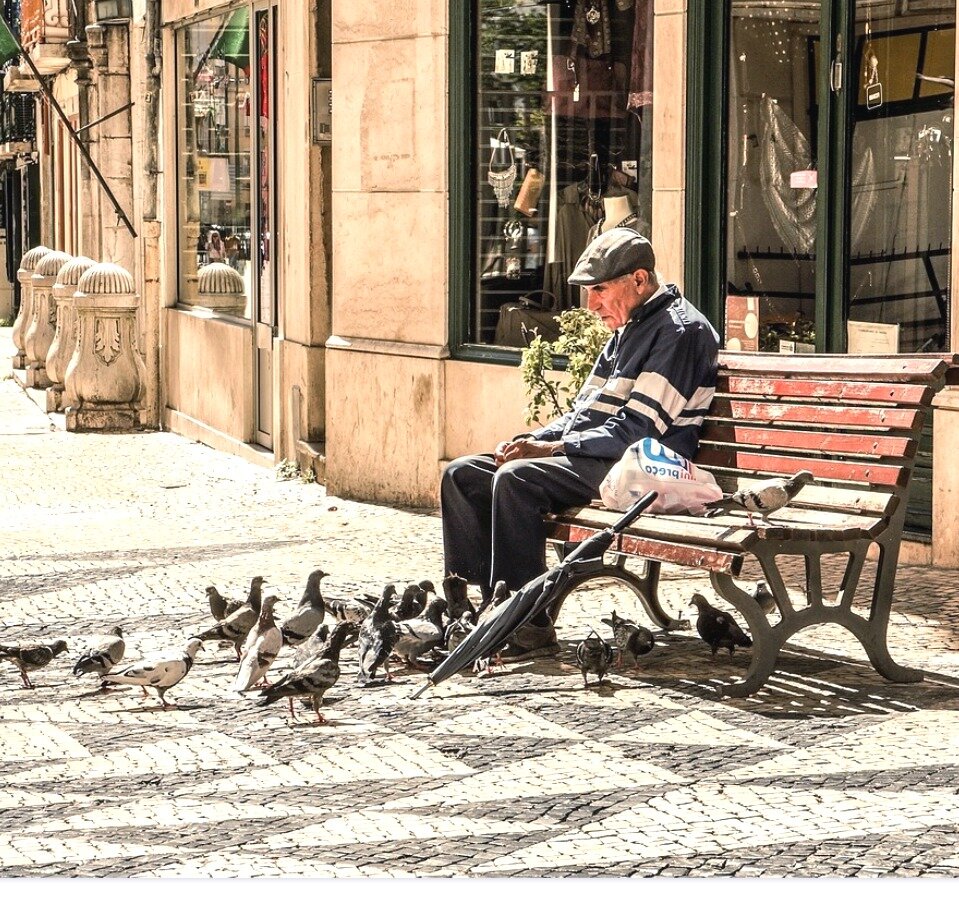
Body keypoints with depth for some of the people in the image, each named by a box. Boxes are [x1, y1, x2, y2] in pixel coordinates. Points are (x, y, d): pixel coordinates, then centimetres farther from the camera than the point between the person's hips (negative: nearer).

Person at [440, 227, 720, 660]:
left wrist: (551, 449, -16)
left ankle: (530, 628, -30)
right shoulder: (628, 330, 21)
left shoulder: (679, 331, -10)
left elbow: (637, 429, -18)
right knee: (462, 474, 0)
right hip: (587, 459, 10)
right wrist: (533, 441, 4)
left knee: (516, 479, -31)